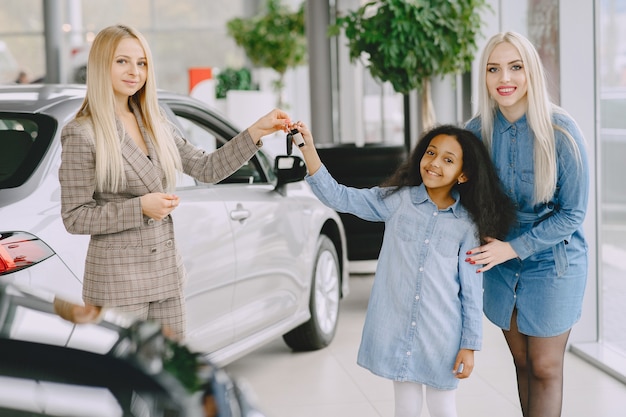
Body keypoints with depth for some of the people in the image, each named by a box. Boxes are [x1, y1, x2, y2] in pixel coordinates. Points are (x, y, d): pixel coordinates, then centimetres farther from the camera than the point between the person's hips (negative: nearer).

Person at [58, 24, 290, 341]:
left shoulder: (155, 124, 9)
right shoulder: (81, 134, -10)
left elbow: (206, 169, 9)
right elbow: (74, 218, -11)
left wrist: (256, 132, 0)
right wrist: (140, 207, -19)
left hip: (167, 276, 7)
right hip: (117, 282, -7)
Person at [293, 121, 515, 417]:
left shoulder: (467, 224, -2)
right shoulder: (397, 199, -1)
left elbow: (471, 289, 1)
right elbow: (339, 197, -6)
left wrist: (469, 344, -1)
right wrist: (308, 148, -17)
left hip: (441, 333, 0)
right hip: (396, 327, 0)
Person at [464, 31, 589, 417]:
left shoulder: (560, 131, -19)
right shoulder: (478, 129, -7)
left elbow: (573, 213, -14)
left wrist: (514, 247, -20)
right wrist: (484, 245, -9)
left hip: (553, 262, -4)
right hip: (502, 262, 4)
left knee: (545, 369, 5)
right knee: (523, 365, 14)